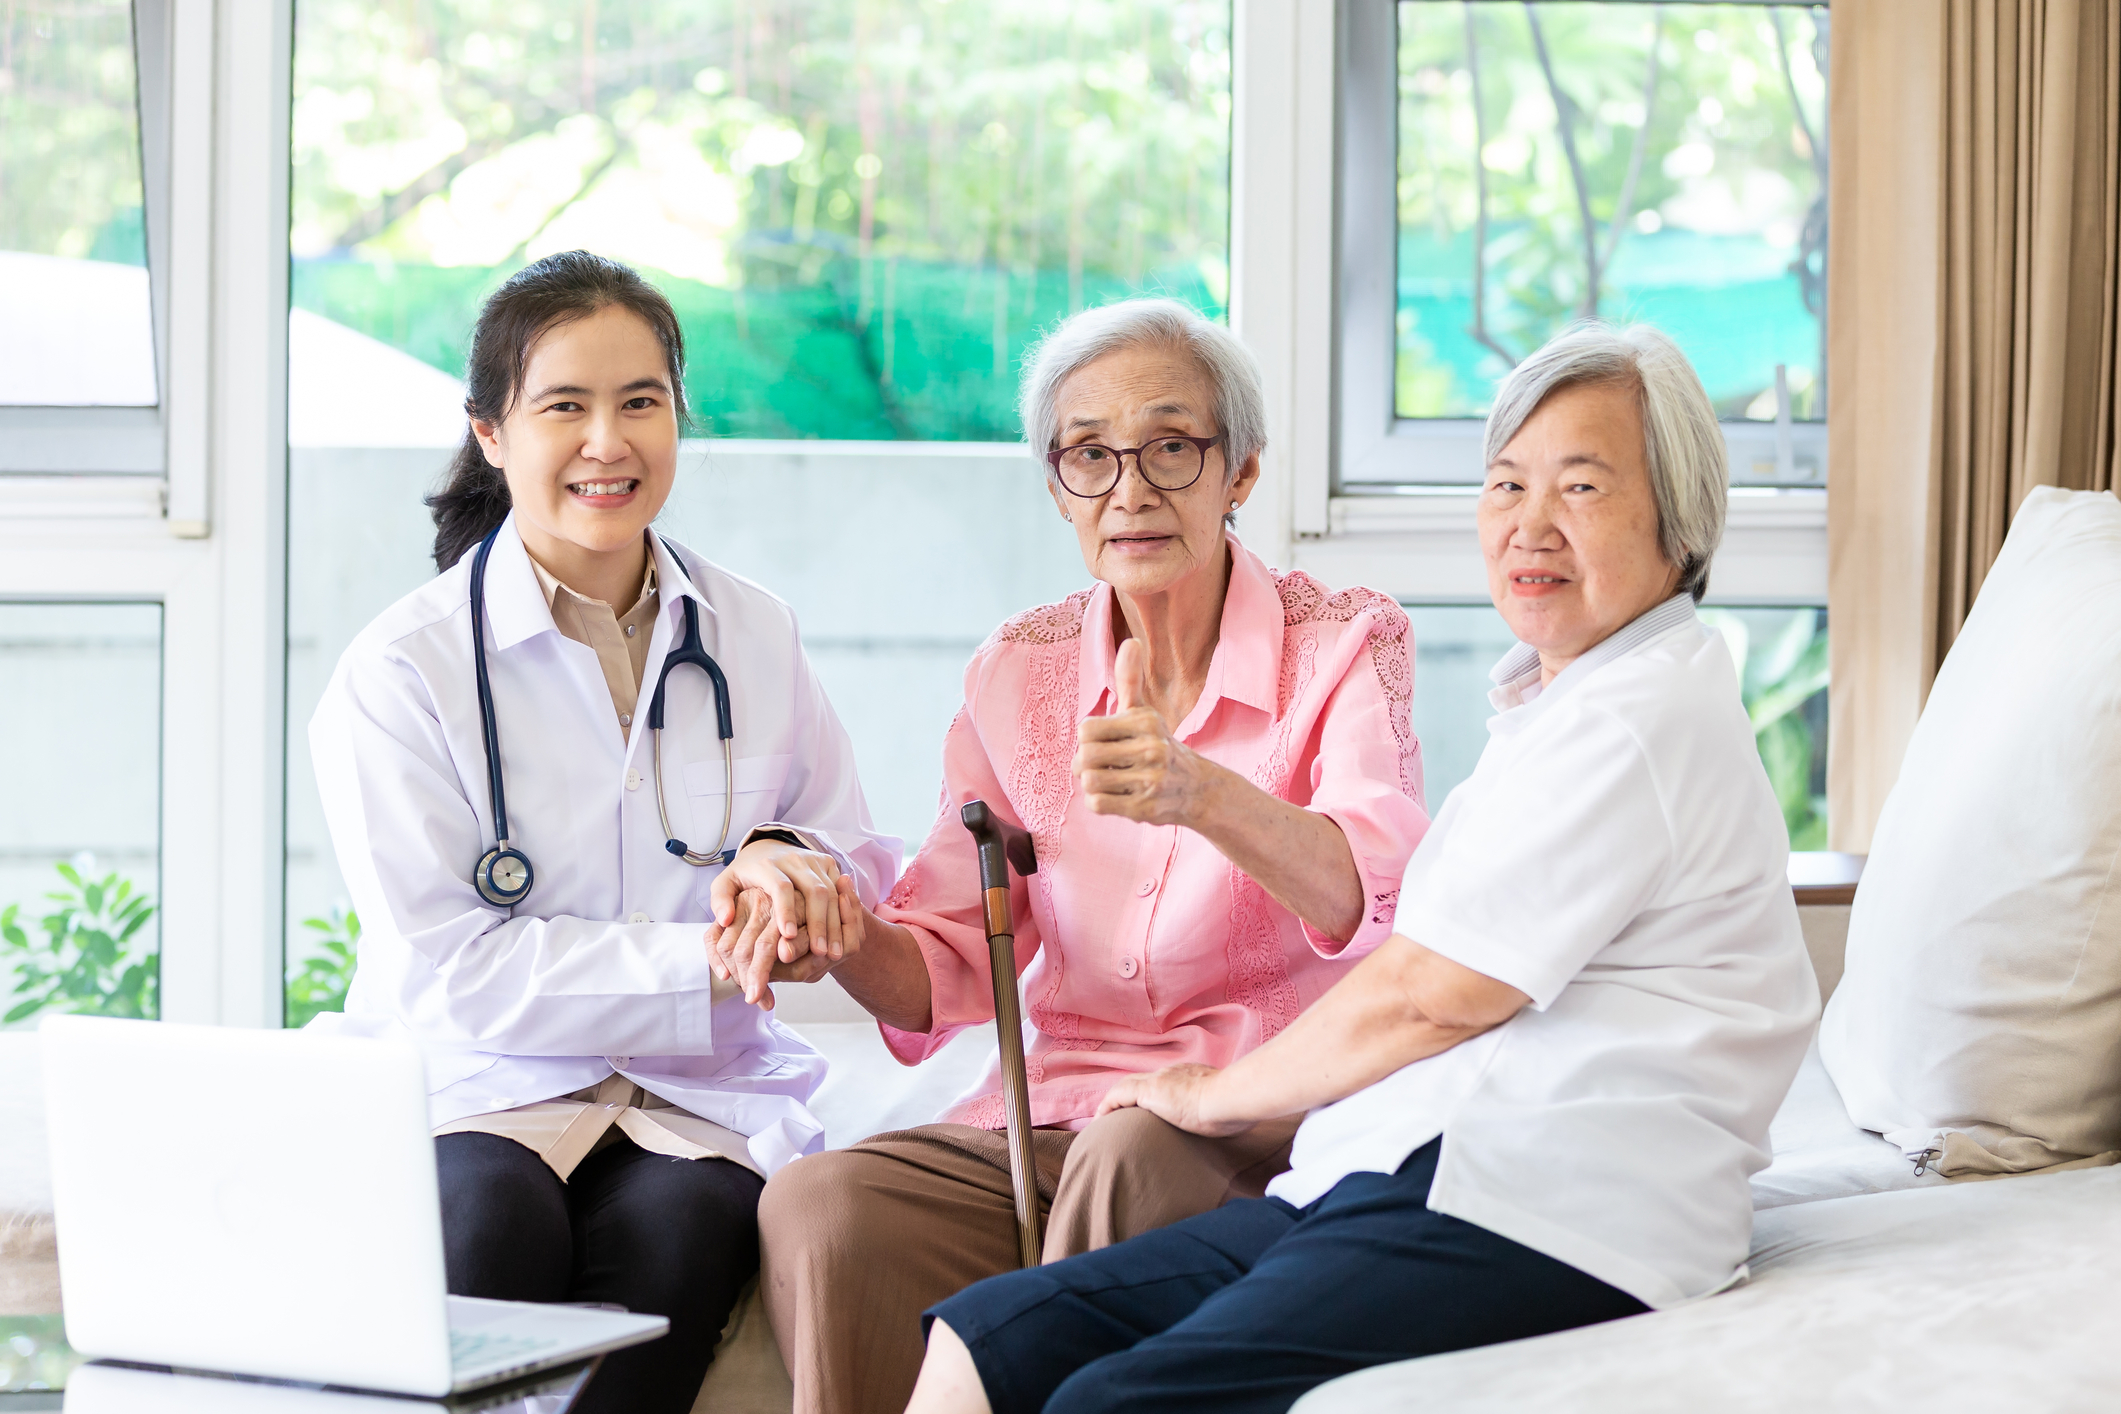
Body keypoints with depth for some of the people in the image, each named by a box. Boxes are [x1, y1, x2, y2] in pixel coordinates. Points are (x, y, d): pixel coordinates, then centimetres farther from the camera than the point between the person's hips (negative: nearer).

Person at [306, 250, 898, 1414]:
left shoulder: (756, 639, 11)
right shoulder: (399, 671, -3)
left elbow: (858, 871, 18)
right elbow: (449, 971, -9)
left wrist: (785, 861, -8)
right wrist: (710, 960, -17)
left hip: (694, 1099, 3)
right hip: (470, 1090, -2)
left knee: (687, 1219, -32)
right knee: (495, 1218, -36)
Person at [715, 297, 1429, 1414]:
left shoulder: (1344, 646, -3)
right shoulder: (1017, 673, 10)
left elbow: (1371, 898, -22)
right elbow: (948, 970, 9)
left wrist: (1200, 796, -41)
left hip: (1268, 1121, -3)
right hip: (1054, 1106, 3)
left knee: (1130, 1153, -36)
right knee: (816, 1207, -26)